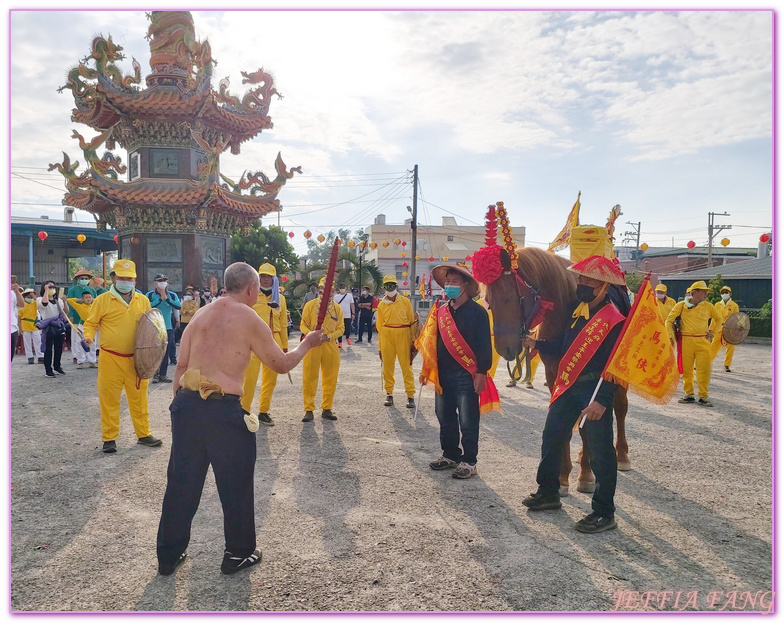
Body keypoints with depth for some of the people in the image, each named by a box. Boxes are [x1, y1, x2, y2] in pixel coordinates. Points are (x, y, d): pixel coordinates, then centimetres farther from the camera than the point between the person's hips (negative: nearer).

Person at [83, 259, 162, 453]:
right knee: (109, 399, 5)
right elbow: (91, 323, 4)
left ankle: (143, 434, 23)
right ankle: (109, 438, 17)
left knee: (139, 398, 11)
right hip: (110, 359, -3)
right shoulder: (103, 300, -1)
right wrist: (89, 336, -15)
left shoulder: (143, 300, 9)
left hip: (136, 359, 3)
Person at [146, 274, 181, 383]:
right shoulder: (150, 295, 0)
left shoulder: (172, 295, 4)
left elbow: (179, 306, -12)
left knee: (166, 352, 5)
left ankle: (163, 374, 13)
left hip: (168, 328, 2)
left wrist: (166, 298, -16)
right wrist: (160, 299, -15)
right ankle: (155, 374, 7)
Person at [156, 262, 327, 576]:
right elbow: (282, 364, 2)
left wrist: (181, 404, 17)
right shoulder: (250, 320, -6)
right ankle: (239, 554, 28)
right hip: (224, 410, -6)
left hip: (186, 404, 6)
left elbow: (181, 364, 9)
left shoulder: (201, 314, 10)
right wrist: (307, 344, 18)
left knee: (181, 482, 17)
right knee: (236, 485, 13)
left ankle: (168, 555, 30)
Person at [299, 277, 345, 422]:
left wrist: (329, 336, -11)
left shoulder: (337, 308, 7)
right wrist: (311, 334, -20)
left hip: (331, 346, 2)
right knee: (309, 378, -1)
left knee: (331, 379, 6)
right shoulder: (310, 305, 1)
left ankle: (327, 409, 19)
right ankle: (309, 410, 8)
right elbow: (303, 325, 1)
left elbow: (341, 328, 7)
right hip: (312, 345, -2)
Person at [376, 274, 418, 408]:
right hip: (386, 336, 2)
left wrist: (412, 342, 1)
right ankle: (389, 394, 19)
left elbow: (412, 321, 5)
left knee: (406, 366, -2)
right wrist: (380, 346, 10)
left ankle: (410, 396, 3)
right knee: (388, 366, 7)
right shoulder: (381, 304, 8)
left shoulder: (405, 301, 3)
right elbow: (379, 326, 12)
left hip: (403, 335, -2)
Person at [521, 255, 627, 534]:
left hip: (595, 391, -9)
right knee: (552, 438, 15)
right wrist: (536, 344, 4)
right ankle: (548, 492, 33)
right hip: (568, 387, 9)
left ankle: (604, 512, 14)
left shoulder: (613, 320, -17)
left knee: (600, 451, 2)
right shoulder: (579, 311, 9)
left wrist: (602, 401, -24)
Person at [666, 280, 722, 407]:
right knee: (686, 369, 5)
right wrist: (670, 337, -5)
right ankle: (689, 394, 18)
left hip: (703, 342, 2)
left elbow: (718, 319, 26)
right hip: (686, 341, -1)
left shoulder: (708, 306, 8)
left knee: (704, 370, -3)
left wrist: (711, 331, 14)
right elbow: (669, 321, 3)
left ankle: (703, 397, 6)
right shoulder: (681, 305, 1)